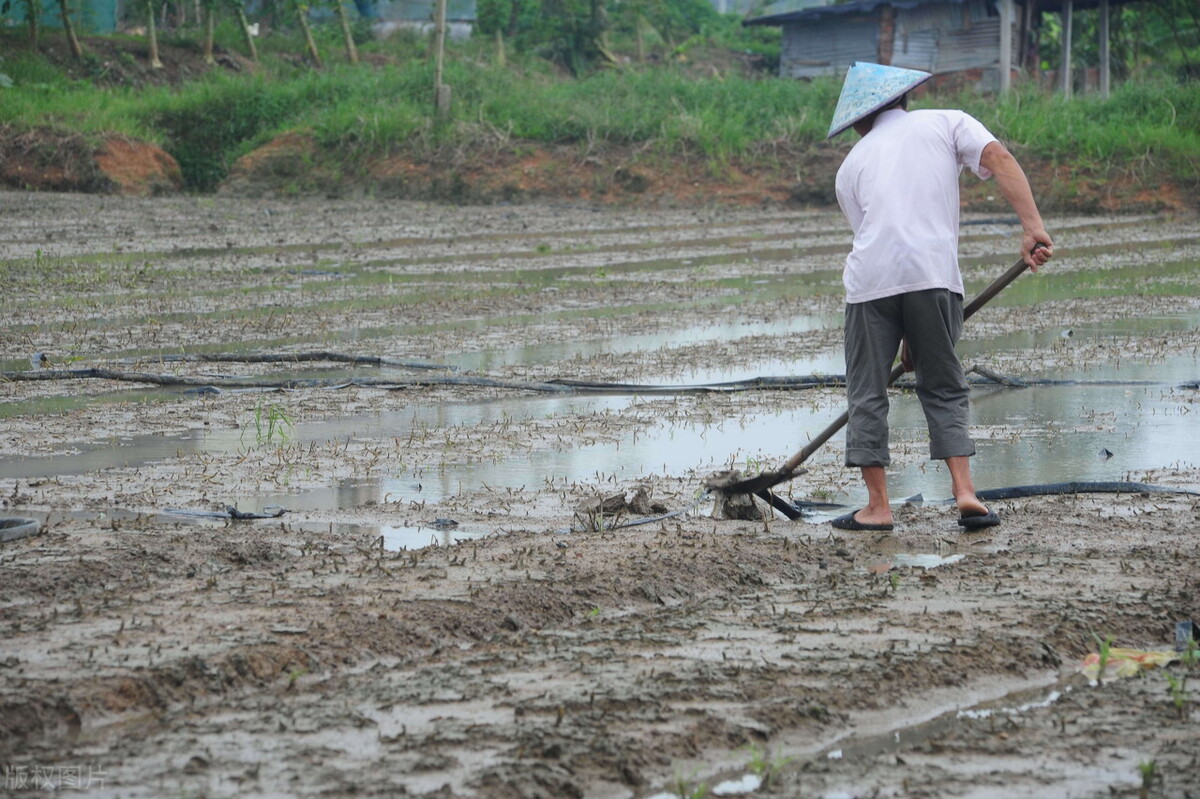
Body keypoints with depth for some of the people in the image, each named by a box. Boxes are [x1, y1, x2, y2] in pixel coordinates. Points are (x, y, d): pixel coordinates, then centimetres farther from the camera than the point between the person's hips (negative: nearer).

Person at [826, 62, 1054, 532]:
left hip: (871, 278, 1)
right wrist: (1032, 226, -10)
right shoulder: (946, 122, 18)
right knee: (944, 389, 12)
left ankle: (877, 506, 9)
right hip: (933, 273, 0)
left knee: (867, 392, 10)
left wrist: (905, 336, 27)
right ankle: (965, 495, 2)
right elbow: (1000, 160, -1)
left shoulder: (852, 164, 23)